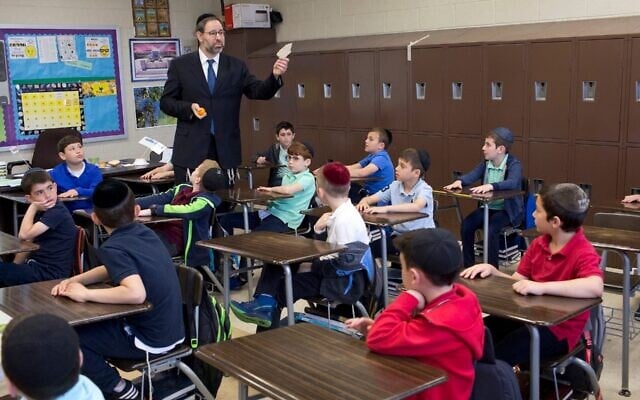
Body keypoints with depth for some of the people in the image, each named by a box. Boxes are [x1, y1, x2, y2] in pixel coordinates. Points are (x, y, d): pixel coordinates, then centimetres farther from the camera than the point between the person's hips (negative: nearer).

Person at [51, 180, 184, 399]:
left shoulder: (113, 248, -20)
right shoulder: (144, 232, 4)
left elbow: (136, 294, -34)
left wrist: (86, 294, -23)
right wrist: (74, 280, 4)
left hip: (151, 340, -8)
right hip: (171, 331, 8)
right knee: (93, 324, 24)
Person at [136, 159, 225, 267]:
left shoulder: (205, 201, -11)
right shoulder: (182, 188, 14)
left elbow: (187, 211, -28)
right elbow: (159, 198, 9)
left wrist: (153, 210, -26)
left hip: (175, 240, -7)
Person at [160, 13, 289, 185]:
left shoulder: (236, 66, 8)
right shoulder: (180, 65, 4)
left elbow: (259, 92, -2)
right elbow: (166, 102, 4)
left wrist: (275, 76, -21)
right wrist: (189, 107, -15)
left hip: (226, 149, 2)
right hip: (191, 149, -1)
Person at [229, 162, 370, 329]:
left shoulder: (345, 220, -22)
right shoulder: (339, 214, 9)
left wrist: (312, 266, -15)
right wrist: (318, 230, -4)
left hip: (345, 280, -9)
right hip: (336, 271, 9)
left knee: (282, 286, -15)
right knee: (276, 267, -2)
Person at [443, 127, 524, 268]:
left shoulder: (514, 164, -14)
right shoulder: (486, 163, 6)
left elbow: (512, 183, -34)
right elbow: (472, 175, -8)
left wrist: (491, 186, -50)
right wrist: (459, 181, -31)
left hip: (507, 210, -6)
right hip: (488, 207, 6)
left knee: (491, 229, -31)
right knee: (466, 224, -16)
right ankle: (468, 265, -2)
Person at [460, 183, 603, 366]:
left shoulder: (584, 254, -18)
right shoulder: (538, 244, 4)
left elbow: (595, 287, -39)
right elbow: (517, 283, 8)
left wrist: (542, 287, -41)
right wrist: (492, 271, -10)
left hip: (559, 330, -7)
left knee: (494, 358, -26)